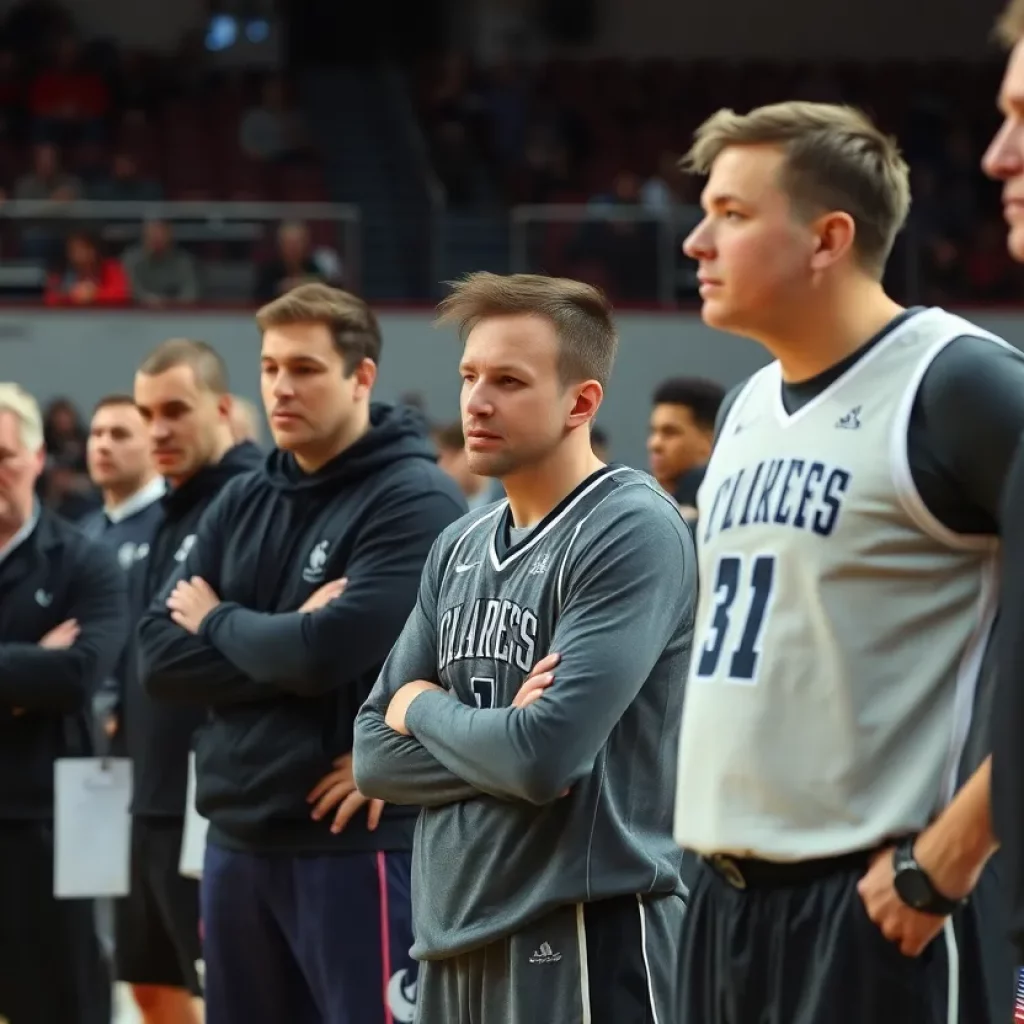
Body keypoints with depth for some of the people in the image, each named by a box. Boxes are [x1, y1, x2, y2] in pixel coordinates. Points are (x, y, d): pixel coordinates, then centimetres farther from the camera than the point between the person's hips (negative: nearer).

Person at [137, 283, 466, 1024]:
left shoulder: (415, 502, -10)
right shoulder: (243, 504, 12)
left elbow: (330, 651, -22)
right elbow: (161, 656, 3)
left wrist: (220, 624, -4)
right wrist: (282, 638, -12)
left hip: (358, 842, -7)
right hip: (240, 840, 7)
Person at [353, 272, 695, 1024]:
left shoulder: (633, 532, -11)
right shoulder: (460, 548, 14)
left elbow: (547, 754, -21)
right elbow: (375, 753, 10)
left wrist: (427, 709, -2)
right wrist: (495, 736, -9)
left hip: (583, 933, -8)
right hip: (456, 937, 8)